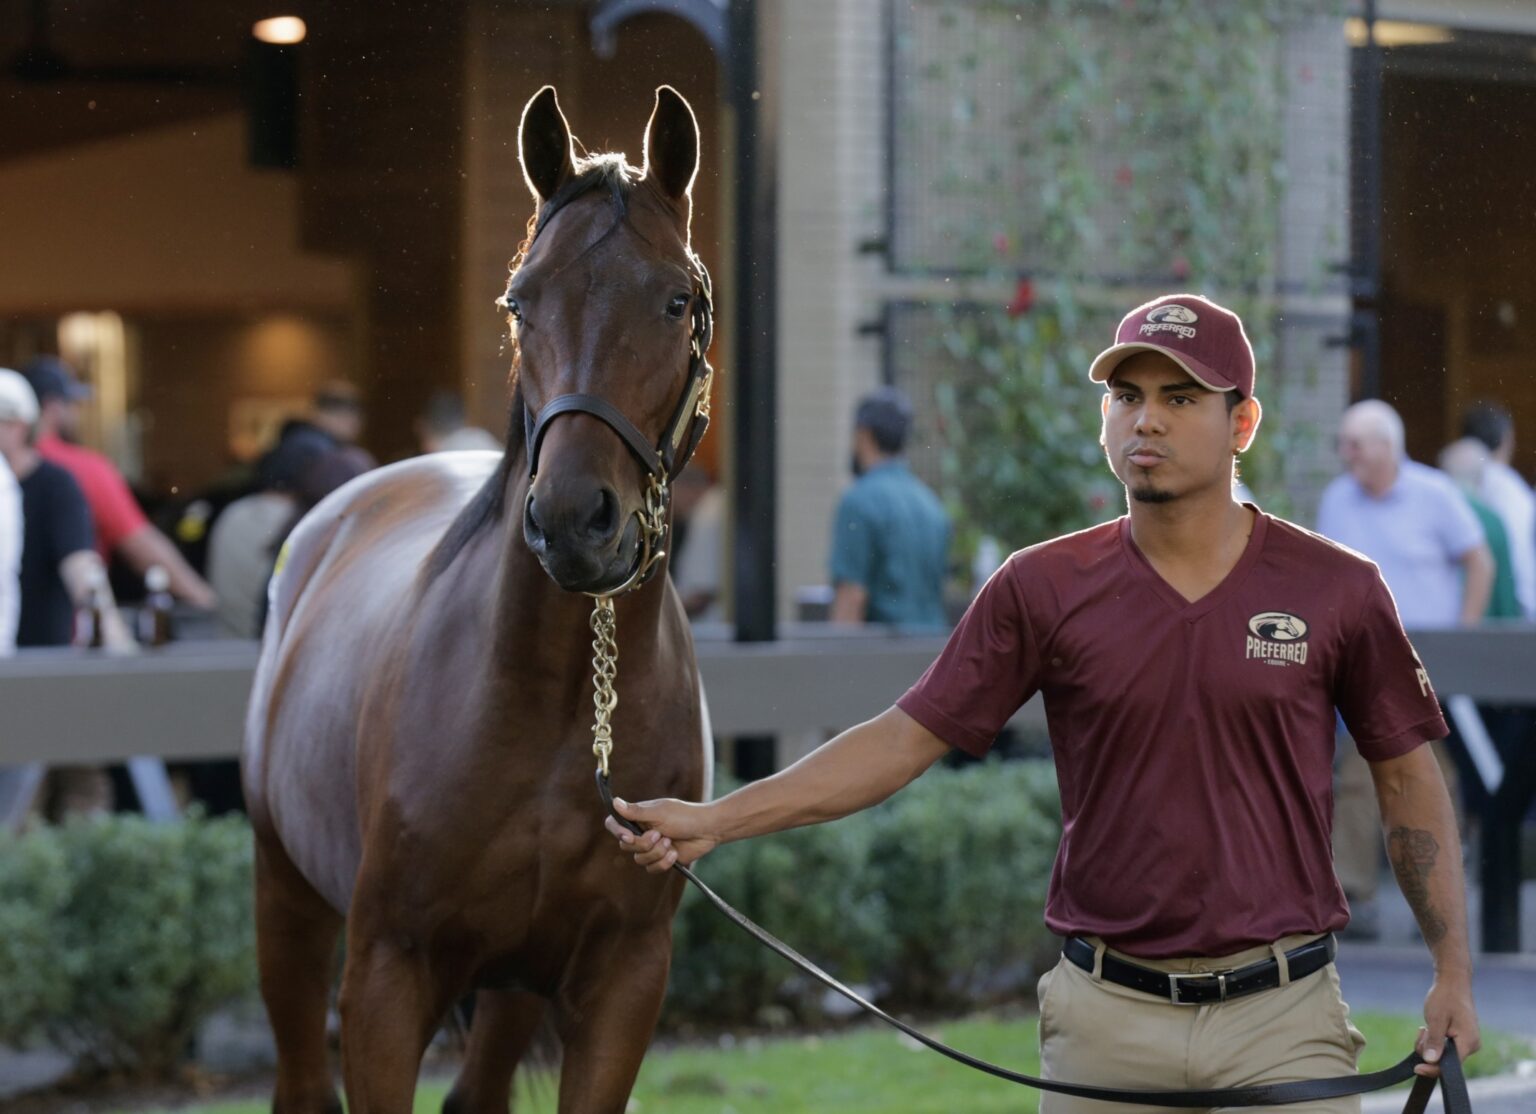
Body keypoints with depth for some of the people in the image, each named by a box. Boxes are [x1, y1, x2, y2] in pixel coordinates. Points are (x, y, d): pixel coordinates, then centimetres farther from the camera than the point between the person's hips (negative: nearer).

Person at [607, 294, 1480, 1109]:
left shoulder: (1337, 591, 1)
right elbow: (907, 739, 2)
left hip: (1282, 1018, -1)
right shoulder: (1044, 589, 3)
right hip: (1106, 1018, 1)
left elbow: (1409, 778, 8)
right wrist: (715, 820, -7)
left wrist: (1454, 974, 2)